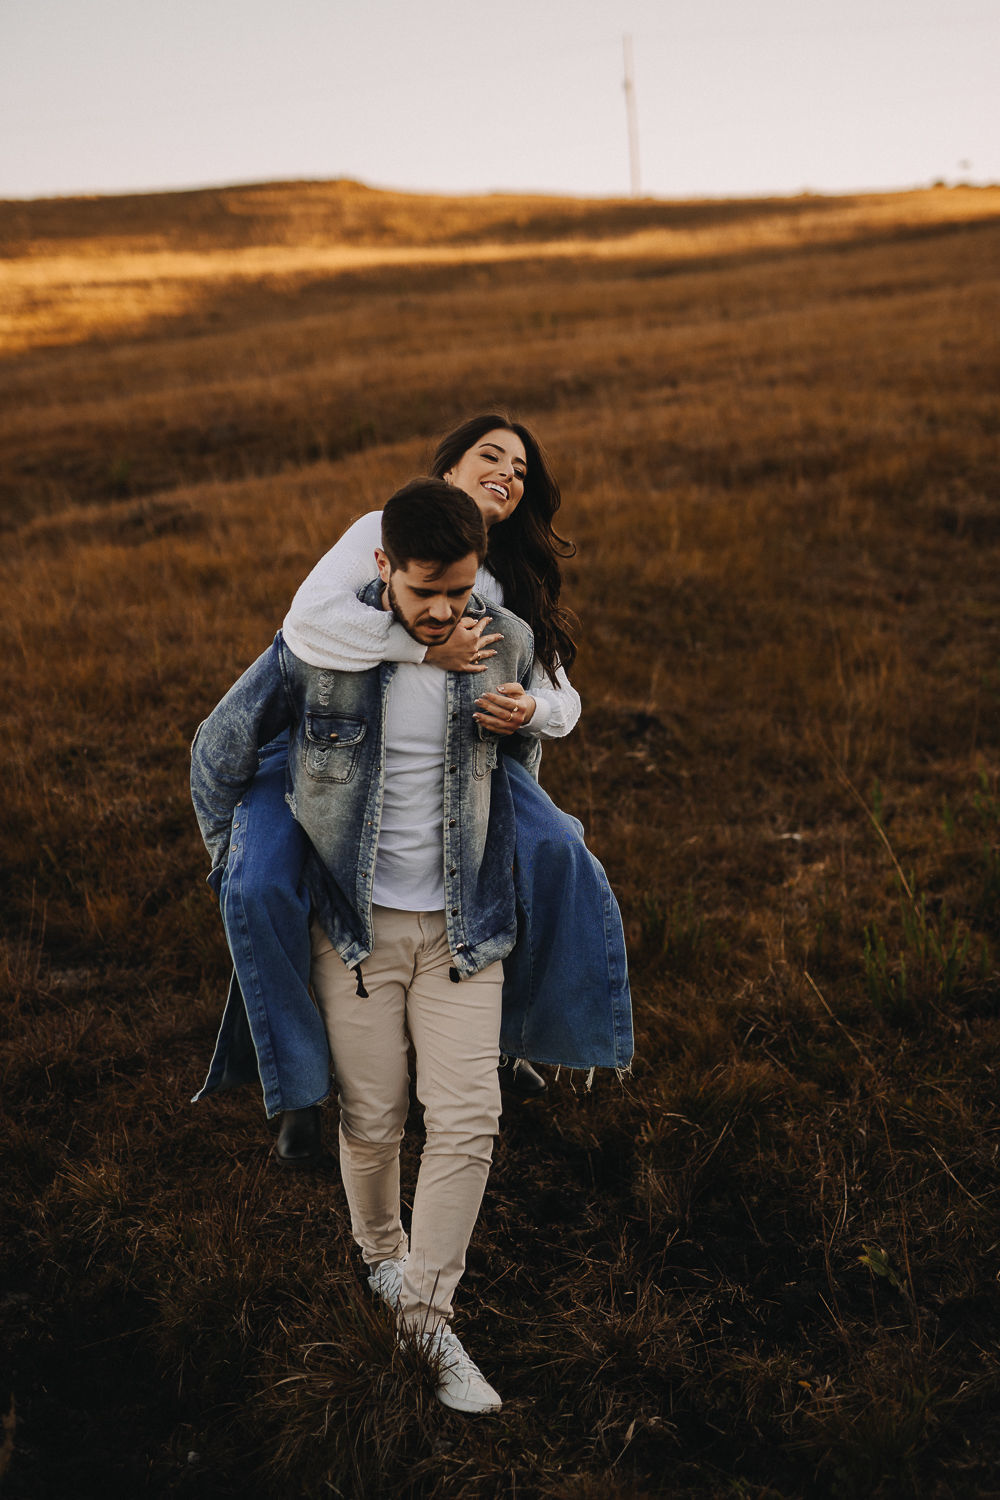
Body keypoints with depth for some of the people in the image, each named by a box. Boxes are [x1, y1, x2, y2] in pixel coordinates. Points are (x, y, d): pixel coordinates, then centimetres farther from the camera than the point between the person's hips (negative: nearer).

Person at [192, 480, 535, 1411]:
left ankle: (426, 1307, 11)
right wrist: (239, 877, 5)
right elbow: (219, 751, 2)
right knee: (371, 1120, 7)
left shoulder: (506, 642, -5)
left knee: (467, 1119, -5)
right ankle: (380, 1255, 37)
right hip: (354, 923, -1)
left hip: (464, 925, 2)